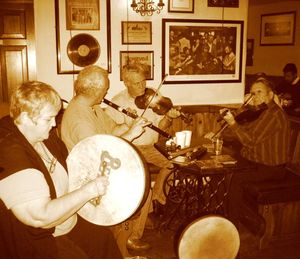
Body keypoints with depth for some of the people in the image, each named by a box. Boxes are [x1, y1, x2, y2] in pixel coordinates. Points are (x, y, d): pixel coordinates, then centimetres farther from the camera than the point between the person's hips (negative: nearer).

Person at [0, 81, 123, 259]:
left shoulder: (43, 136, -1)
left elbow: (66, 170, 17)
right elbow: (40, 216, -34)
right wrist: (86, 191, -29)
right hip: (35, 242, -9)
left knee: (105, 238, 16)